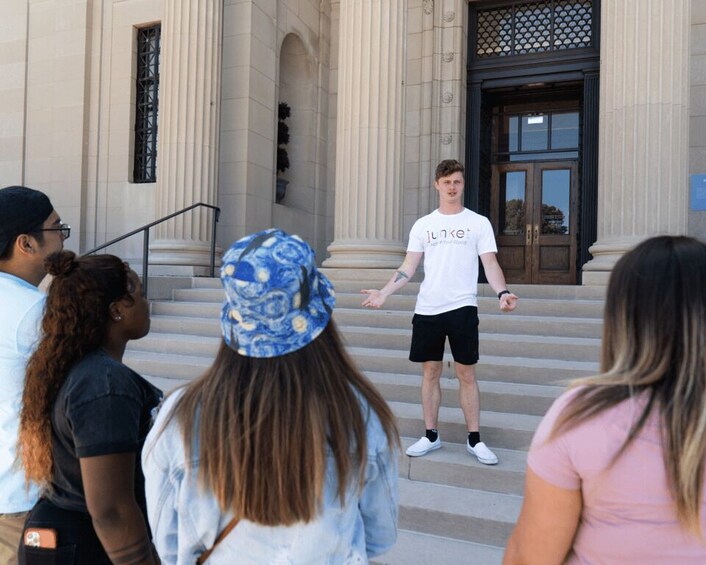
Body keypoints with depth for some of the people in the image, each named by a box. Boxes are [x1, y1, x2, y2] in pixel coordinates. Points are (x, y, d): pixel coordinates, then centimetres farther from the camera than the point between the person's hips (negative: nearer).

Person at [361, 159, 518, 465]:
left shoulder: (478, 223, 4)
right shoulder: (422, 225, 10)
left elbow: (490, 264, -2)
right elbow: (408, 268, 7)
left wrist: (502, 292, -20)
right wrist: (383, 293, -6)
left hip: (462, 307, -2)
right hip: (427, 309, 3)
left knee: (466, 374, 2)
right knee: (430, 372, 9)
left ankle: (474, 440, 13)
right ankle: (431, 436, 20)